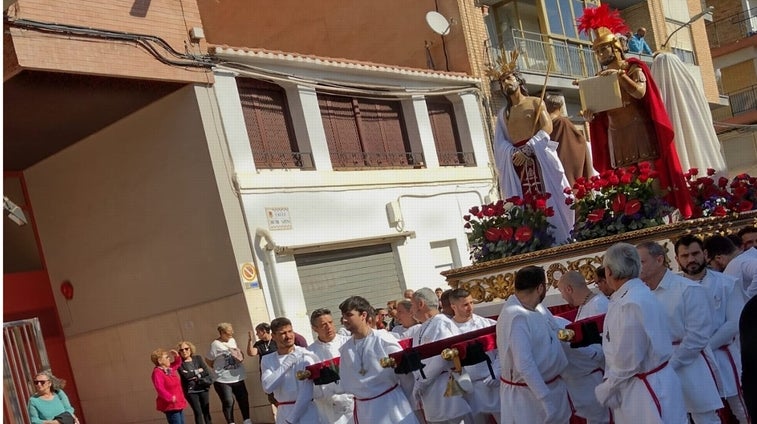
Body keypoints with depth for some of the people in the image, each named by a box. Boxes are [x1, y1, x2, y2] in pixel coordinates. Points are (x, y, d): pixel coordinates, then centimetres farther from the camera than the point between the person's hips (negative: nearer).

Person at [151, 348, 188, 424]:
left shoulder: (170, 369, 11)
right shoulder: (157, 372, -18)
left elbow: (177, 363, 32)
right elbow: (160, 388, -29)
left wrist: (177, 356, 10)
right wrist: (170, 397, -38)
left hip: (178, 404, 10)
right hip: (170, 405, -10)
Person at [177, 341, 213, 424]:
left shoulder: (198, 358, 5)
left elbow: (206, 372, -3)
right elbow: (185, 376, -18)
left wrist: (193, 375, -10)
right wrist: (197, 371, -7)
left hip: (203, 389, 3)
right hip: (190, 391, -3)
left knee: (206, 411, 7)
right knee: (198, 412, -5)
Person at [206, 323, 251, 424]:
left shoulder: (232, 340, 6)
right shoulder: (215, 345, -13)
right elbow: (208, 360, -7)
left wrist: (240, 356, 1)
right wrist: (219, 368, -1)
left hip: (237, 378, 6)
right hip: (223, 380, -6)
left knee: (244, 400, 10)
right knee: (228, 402, -3)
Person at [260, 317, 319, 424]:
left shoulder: (304, 356, -9)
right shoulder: (267, 360, 4)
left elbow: (307, 393, -14)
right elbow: (268, 387, -12)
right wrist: (287, 363, -16)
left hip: (305, 413, -4)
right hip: (283, 413, 4)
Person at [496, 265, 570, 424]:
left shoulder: (533, 309, 2)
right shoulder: (517, 317, -26)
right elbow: (524, 365, -29)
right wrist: (546, 399, -28)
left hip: (549, 386, 9)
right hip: (528, 394, -9)